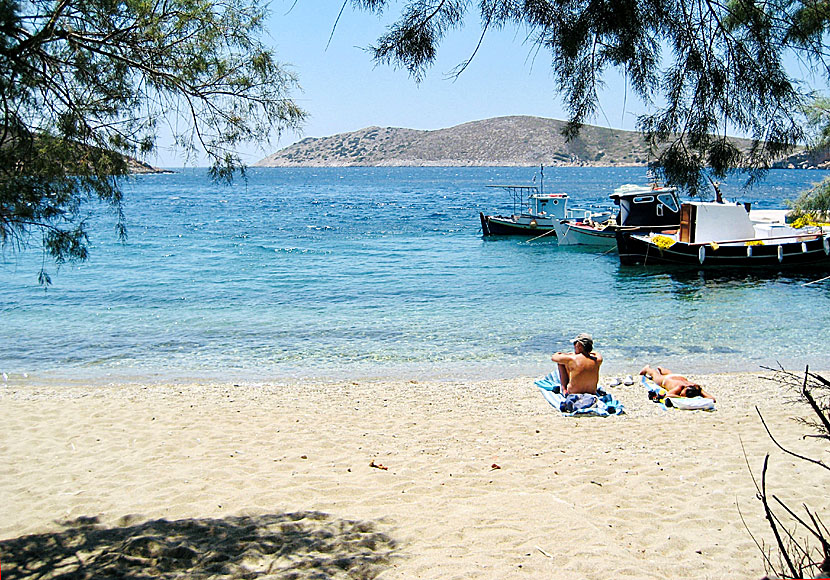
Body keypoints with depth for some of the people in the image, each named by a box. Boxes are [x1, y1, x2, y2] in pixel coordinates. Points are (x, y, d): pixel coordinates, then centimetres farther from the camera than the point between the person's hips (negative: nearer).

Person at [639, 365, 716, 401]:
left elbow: (713, 399, -52)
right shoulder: (679, 387, -52)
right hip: (666, 380, -4)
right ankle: (647, 368, 65)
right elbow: (667, 395, -62)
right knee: (655, 375, 33)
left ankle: (660, 369, 73)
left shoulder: (698, 390, -45)